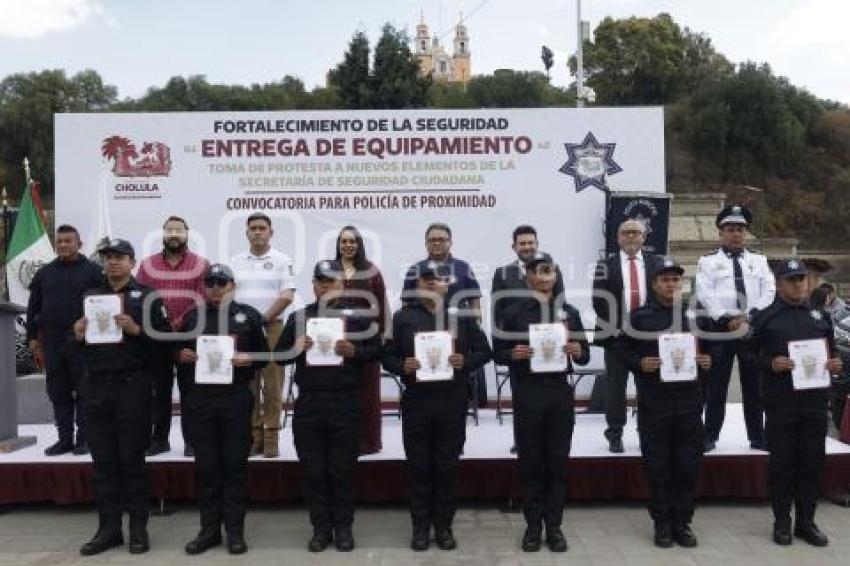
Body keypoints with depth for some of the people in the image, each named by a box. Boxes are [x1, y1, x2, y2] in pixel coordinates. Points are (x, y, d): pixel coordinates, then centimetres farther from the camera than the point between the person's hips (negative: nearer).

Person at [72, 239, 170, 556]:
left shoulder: (147, 296, 2)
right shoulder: (90, 296, 15)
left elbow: (165, 337, -7)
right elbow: (78, 345, 18)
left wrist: (136, 329, -21)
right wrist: (78, 336, -4)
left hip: (132, 386, -4)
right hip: (96, 386, 4)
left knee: (132, 458, 2)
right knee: (103, 459, 7)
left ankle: (138, 527, 12)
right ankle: (109, 527, 16)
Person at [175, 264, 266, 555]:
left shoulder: (248, 315, 5)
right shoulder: (191, 317, 12)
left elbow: (264, 354, 6)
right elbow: (176, 353, 17)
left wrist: (249, 359, -14)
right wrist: (181, 355, -4)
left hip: (236, 399, -2)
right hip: (199, 400, 2)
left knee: (235, 465, 3)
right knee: (206, 466, 7)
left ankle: (235, 530, 12)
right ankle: (209, 529, 18)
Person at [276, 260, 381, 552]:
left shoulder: (358, 315, 4)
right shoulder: (299, 317, 10)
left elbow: (377, 349, 3)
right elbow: (279, 354, 10)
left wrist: (354, 351, -15)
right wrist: (298, 349, -10)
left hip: (345, 402, -2)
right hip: (308, 402, 2)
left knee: (343, 468, 5)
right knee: (314, 469, 7)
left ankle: (343, 527, 18)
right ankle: (321, 528, 18)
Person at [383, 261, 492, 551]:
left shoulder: (462, 314, 6)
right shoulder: (403, 317, 5)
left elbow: (484, 350, 8)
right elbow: (387, 356, 6)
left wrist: (465, 362, -12)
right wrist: (403, 366, -15)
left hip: (452, 401, 0)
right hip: (416, 400, 0)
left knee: (447, 465, 7)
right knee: (419, 466, 6)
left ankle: (444, 525, 20)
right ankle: (421, 525, 19)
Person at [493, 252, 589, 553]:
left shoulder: (569, 312, 7)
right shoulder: (513, 312, 2)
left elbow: (585, 355, 11)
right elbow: (498, 353, 3)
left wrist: (578, 351, -12)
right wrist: (513, 354, -17)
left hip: (560, 391, 2)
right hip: (527, 393, -1)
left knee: (558, 461, 7)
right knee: (530, 461, 5)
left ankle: (554, 525, 18)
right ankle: (533, 525, 17)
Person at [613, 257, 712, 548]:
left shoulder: (696, 315, 9)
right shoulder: (639, 316, 1)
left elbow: (711, 348, 18)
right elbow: (622, 349, 3)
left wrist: (707, 361, -2)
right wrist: (640, 363, -13)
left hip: (689, 401, 2)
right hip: (653, 402, -2)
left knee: (688, 465, 7)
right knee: (657, 466, 5)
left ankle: (682, 522, 21)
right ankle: (662, 523, 18)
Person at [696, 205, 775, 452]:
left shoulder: (758, 260, 13)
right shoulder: (708, 261, 4)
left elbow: (769, 291, 3)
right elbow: (705, 294, -7)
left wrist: (750, 316, -12)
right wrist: (726, 319, -17)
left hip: (754, 328, 3)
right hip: (720, 327, -2)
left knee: (754, 385, 8)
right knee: (716, 385, 2)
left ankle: (757, 437, 17)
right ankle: (709, 436, 9)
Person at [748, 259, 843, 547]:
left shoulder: (820, 316, 13)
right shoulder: (765, 318, 0)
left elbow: (832, 351, 21)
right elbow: (751, 354, 0)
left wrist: (835, 363, 0)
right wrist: (771, 363, -17)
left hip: (815, 401, 3)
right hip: (780, 403, -3)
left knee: (812, 462, 8)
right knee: (781, 463, 5)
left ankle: (806, 521, 21)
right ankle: (782, 522, 16)